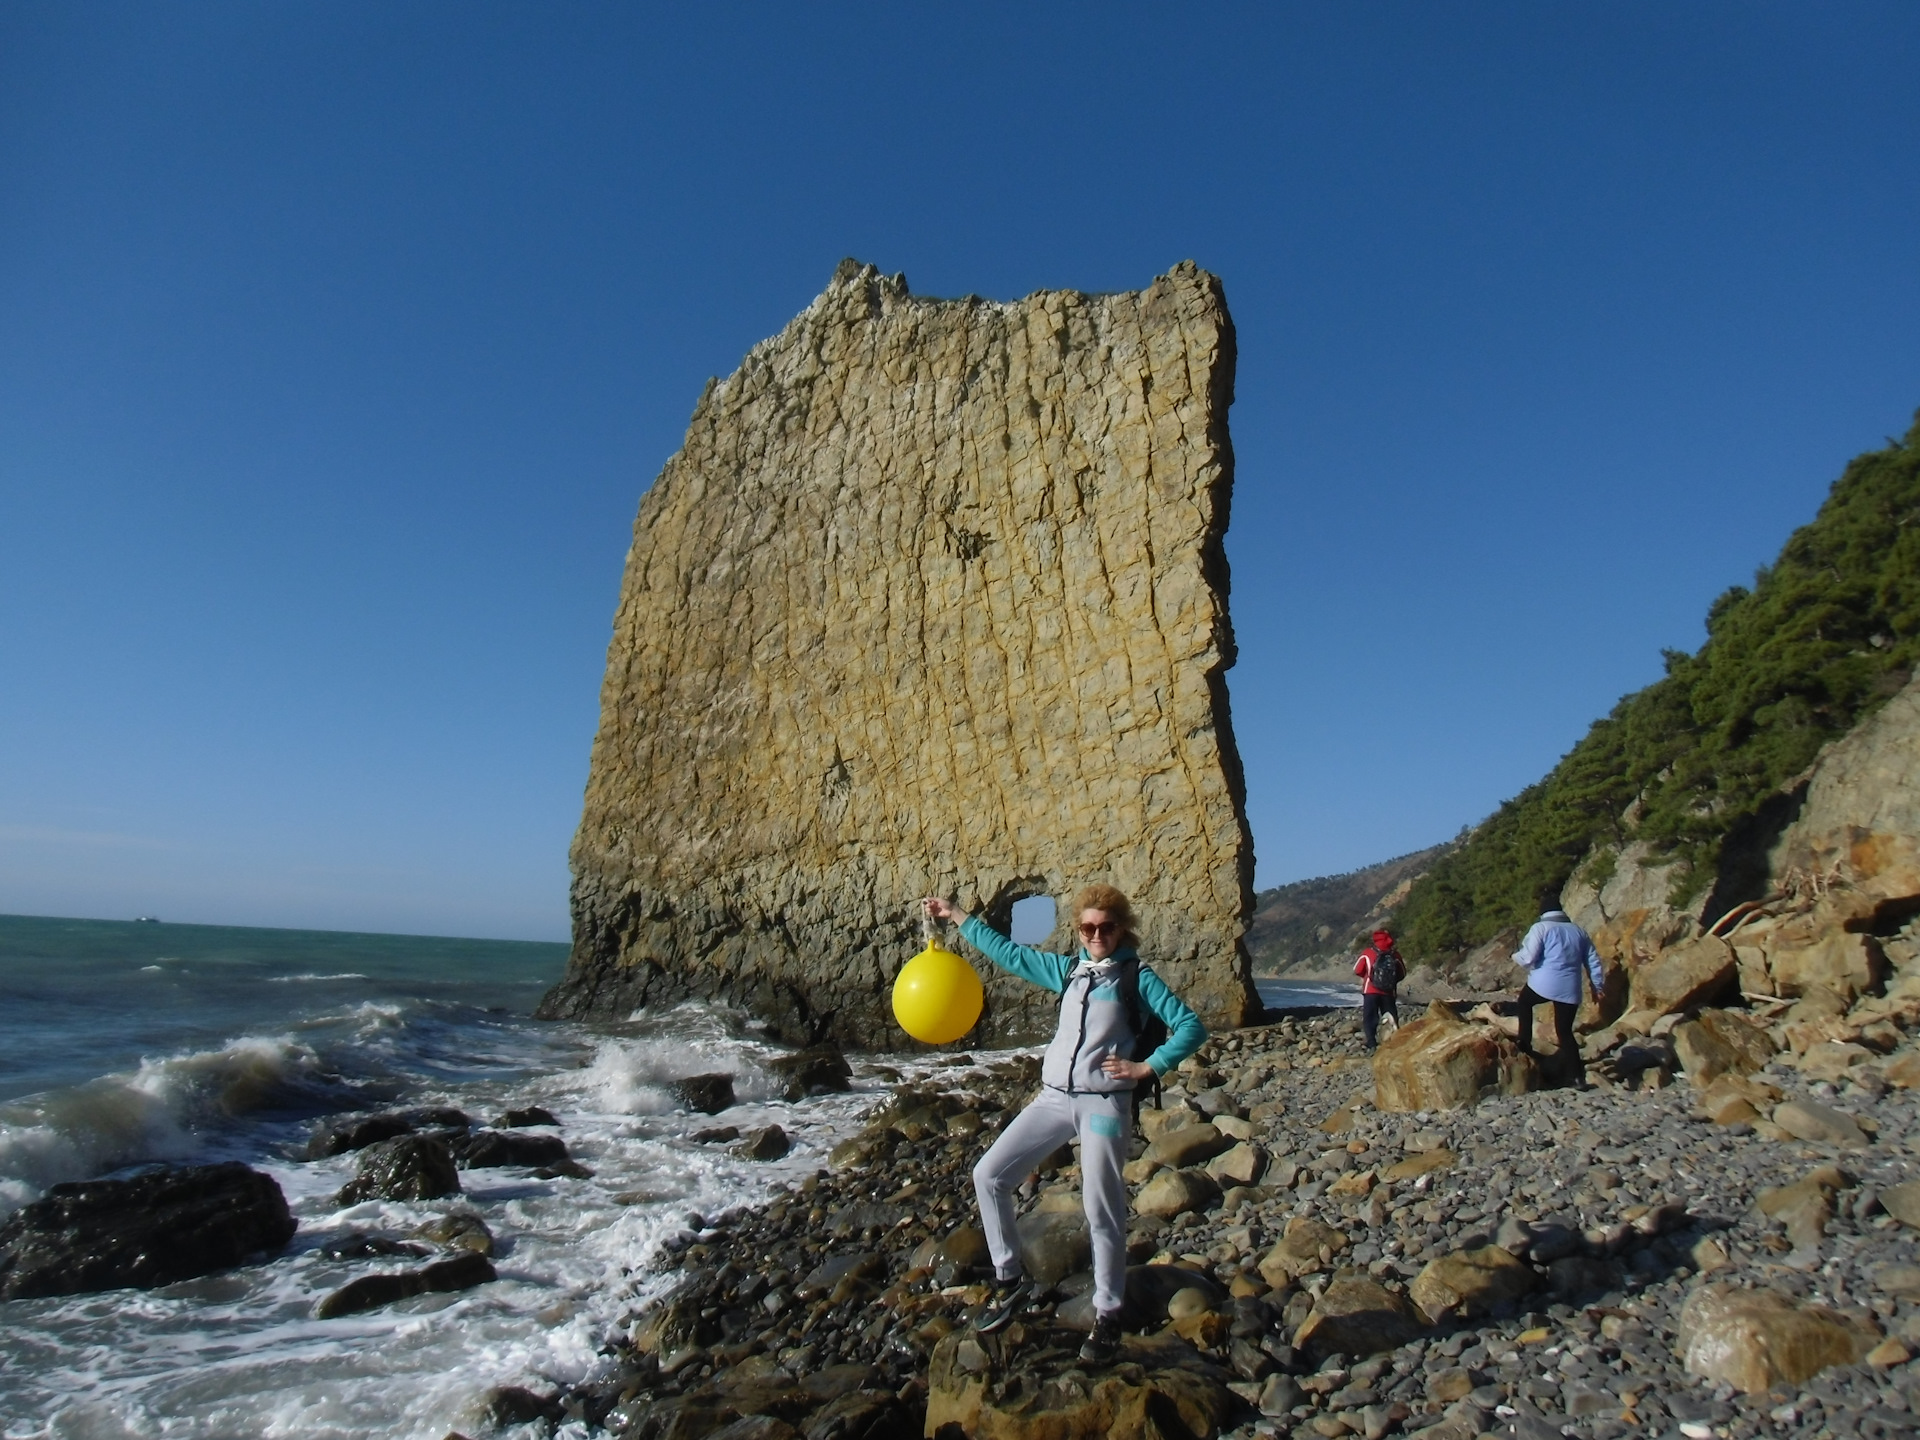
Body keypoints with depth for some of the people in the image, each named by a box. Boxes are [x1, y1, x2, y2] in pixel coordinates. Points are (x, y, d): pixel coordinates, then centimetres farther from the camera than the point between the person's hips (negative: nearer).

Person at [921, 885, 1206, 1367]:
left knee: (1102, 1213, -4)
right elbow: (1008, 953, 20)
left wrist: (1148, 1066, -13)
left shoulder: (1137, 976, -1)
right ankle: (1010, 1281, 15)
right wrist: (958, 917, 21)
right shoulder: (1067, 968, 13)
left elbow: (1191, 1027, -5)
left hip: (1104, 1105, -5)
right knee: (989, 1175, 0)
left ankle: (1107, 1318, 15)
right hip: (1053, 1097, 5)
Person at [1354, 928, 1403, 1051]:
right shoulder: (1395, 955, 0)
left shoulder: (1367, 953, -5)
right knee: (1392, 1019, 12)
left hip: (1371, 991, -1)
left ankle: (1371, 1044, -6)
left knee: (1369, 1018, 4)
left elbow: (1357, 971, 2)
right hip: (1389, 992, 1)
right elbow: (1402, 973, 10)